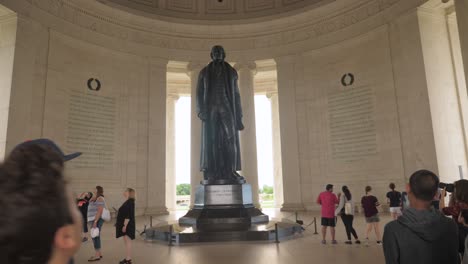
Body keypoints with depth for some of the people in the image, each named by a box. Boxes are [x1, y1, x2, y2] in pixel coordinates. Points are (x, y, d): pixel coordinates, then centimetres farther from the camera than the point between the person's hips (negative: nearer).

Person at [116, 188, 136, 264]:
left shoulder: (130, 202, -17)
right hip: (125, 225, 10)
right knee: (126, 242, 14)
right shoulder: (127, 202, 14)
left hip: (127, 225, -10)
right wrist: (123, 225, 21)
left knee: (127, 241, -5)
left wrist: (125, 225, -25)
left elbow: (128, 216, -23)